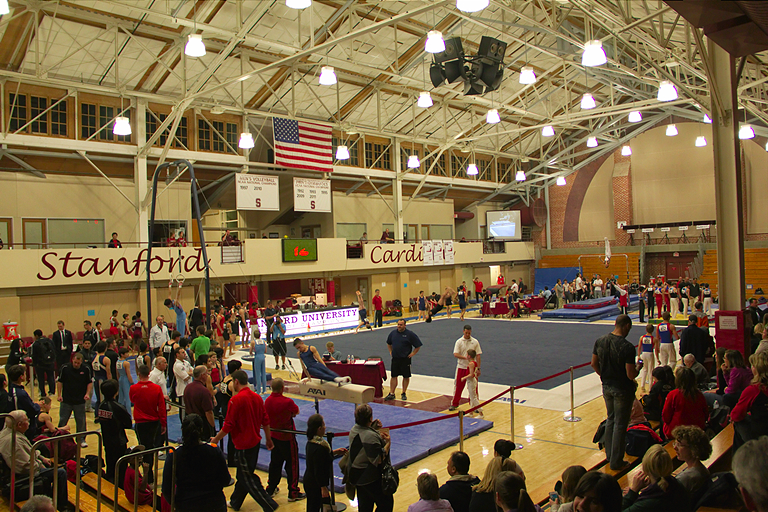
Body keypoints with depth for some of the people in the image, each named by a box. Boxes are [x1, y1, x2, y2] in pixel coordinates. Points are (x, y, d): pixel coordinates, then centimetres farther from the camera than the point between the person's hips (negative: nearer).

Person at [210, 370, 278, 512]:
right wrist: (268, 439, 17)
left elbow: (228, 426, -19)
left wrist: (215, 440, -4)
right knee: (243, 474, 22)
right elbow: (265, 421, 6)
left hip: (243, 445, -8)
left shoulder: (235, 400, -20)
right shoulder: (257, 397, 1)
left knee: (248, 478, 3)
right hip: (255, 441, 8)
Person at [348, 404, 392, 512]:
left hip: (356, 476, 9)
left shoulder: (354, 429, -1)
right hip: (370, 478, -9)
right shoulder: (371, 436, -29)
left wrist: (374, 429, 3)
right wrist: (388, 443, -17)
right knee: (386, 503, 9)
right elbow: (378, 460, -26)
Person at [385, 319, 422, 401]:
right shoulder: (393, 333, 5)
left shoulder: (410, 334, -8)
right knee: (393, 376, 5)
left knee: (406, 376, 5)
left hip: (405, 359, -3)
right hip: (395, 358, 3)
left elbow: (418, 346, -4)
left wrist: (413, 353, -7)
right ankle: (391, 394, 11)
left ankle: (404, 393, 19)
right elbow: (388, 343, 24)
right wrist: (390, 351, 15)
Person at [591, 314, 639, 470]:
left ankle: (609, 454, 33)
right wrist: (638, 368, -1)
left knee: (610, 420, 22)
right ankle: (616, 461, 17)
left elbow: (594, 364, 6)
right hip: (622, 390, -6)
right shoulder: (627, 347, -23)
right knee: (620, 424, 7)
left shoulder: (600, 341, -4)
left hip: (607, 387, 6)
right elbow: (631, 375, -21)